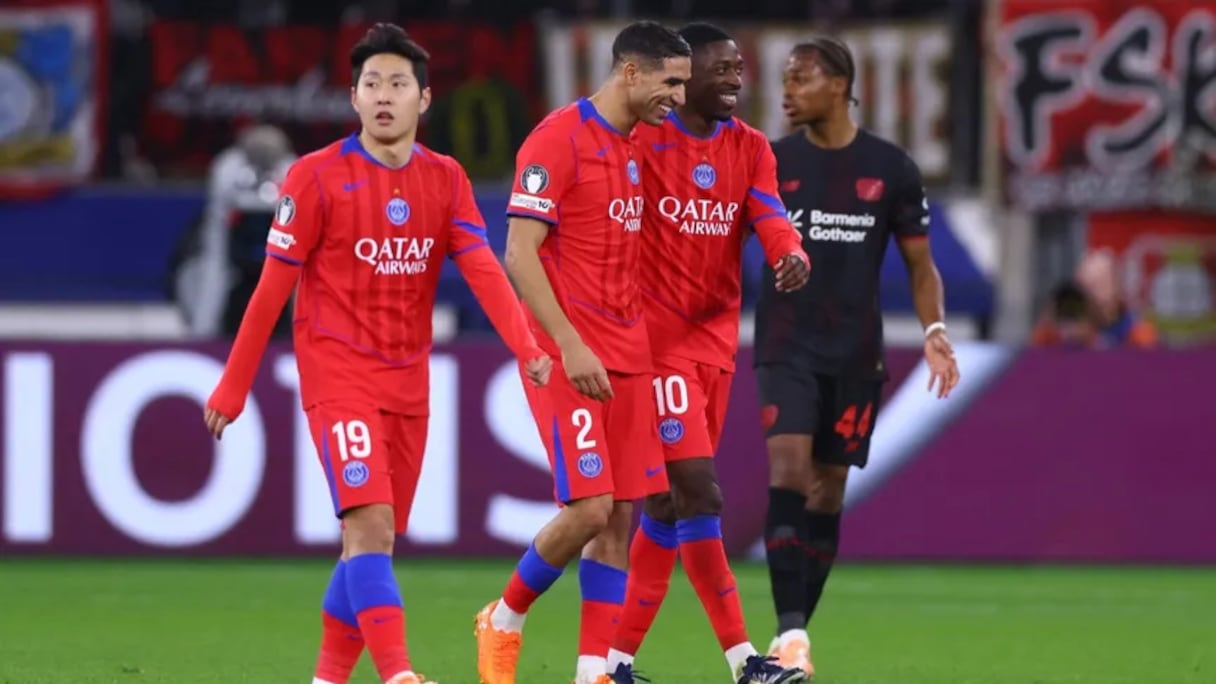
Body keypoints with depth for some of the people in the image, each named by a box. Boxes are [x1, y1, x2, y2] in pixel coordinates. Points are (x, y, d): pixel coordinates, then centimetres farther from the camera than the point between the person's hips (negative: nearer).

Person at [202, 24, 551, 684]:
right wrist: (232, 388, -2)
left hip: (408, 380, 5)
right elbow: (273, 286, -4)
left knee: (375, 539, 10)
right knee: (370, 524, -20)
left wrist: (526, 347, -23)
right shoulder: (317, 176, -6)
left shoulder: (446, 179, 5)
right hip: (338, 374, -5)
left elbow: (482, 270, -6)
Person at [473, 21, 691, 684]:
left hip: (626, 355, 8)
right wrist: (569, 346, -21)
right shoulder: (557, 140, -11)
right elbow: (519, 254, -15)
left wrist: (640, 342, 12)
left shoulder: (638, 147, 13)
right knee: (589, 508, -13)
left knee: (622, 512, 2)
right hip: (569, 355, -8)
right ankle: (504, 620, 10)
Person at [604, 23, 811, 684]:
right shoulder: (641, 138, -8)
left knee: (666, 503, 10)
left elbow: (769, 220, -6)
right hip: (657, 335, -7)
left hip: (716, 339, 7)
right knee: (698, 491, -13)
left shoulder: (750, 147, 8)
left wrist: (791, 252, -28)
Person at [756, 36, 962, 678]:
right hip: (787, 347, -1)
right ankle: (790, 632, -23)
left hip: (854, 353, 1)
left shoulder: (891, 168, 1)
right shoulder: (770, 163, 1)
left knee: (828, 492, 5)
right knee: (788, 473, -18)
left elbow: (921, 266, 7)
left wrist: (935, 330, -8)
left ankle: (796, 636, 16)